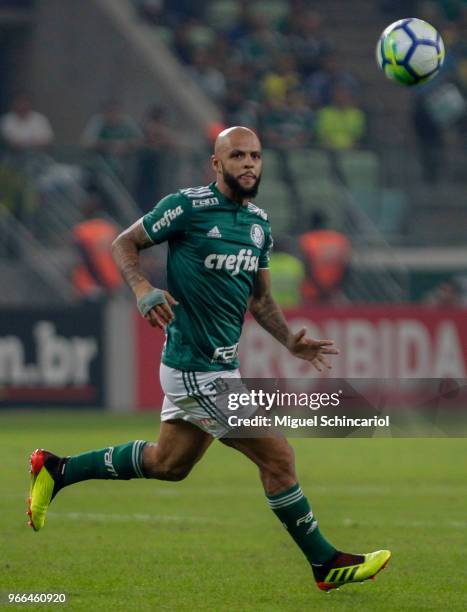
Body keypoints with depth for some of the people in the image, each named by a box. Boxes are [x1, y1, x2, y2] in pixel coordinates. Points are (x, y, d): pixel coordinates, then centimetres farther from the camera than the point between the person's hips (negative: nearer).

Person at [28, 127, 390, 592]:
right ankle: (326, 563, 6)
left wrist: (291, 342, 3)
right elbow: (124, 243, -4)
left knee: (168, 462, 22)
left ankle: (57, 470, 34)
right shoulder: (188, 206, -13)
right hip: (198, 371, -9)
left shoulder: (259, 222, 10)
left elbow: (260, 298, 18)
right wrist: (143, 289, -22)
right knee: (277, 458, -6)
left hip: (221, 365, 9)